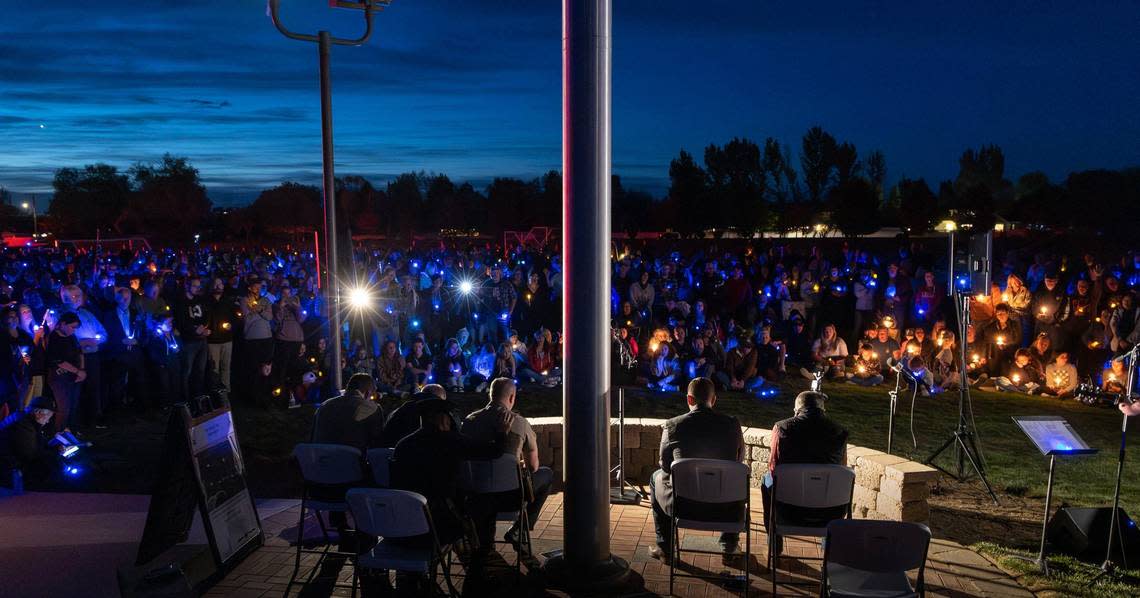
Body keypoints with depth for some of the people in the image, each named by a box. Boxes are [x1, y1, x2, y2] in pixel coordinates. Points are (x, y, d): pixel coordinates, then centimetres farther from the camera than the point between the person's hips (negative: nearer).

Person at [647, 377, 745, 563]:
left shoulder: (672, 426, -12)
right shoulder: (732, 424, -8)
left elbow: (666, 466, 3)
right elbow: (739, 461, 8)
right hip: (724, 508, 2)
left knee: (657, 478, 30)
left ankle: (665, 548, 31)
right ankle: (729, 542, 38)